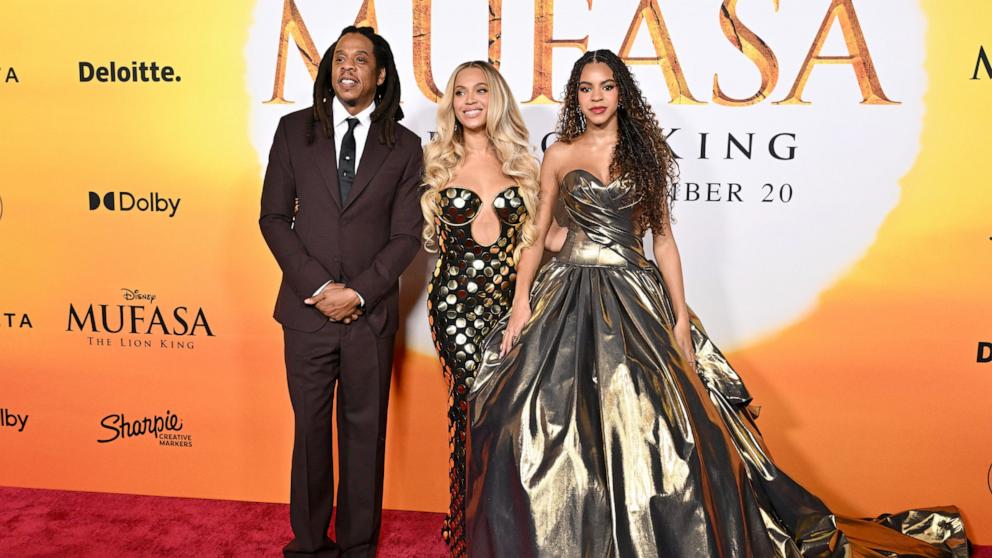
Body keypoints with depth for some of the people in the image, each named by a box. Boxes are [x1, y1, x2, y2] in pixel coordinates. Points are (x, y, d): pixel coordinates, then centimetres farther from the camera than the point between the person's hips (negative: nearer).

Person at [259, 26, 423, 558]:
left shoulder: (405, 146, 4)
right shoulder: (295, 129, 5)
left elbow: (406, 235, 1)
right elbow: (274, 217, 2)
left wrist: (358, 292, -10)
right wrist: (320, 286, -9)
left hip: (371, 314, 0)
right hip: (307, 310, 1)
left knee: (366, 430, 8)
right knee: (310, 428, 10)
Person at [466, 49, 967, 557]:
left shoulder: (644, 153, 9)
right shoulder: (560, 156, 8)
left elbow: (663, 238, 8)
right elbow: (536, 235, 8)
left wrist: (680, 314, 1)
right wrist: (521, 303, -4)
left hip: (635, 296, 0)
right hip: (570, 296, 0)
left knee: (652, 417, -5)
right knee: (552, 417, -8)